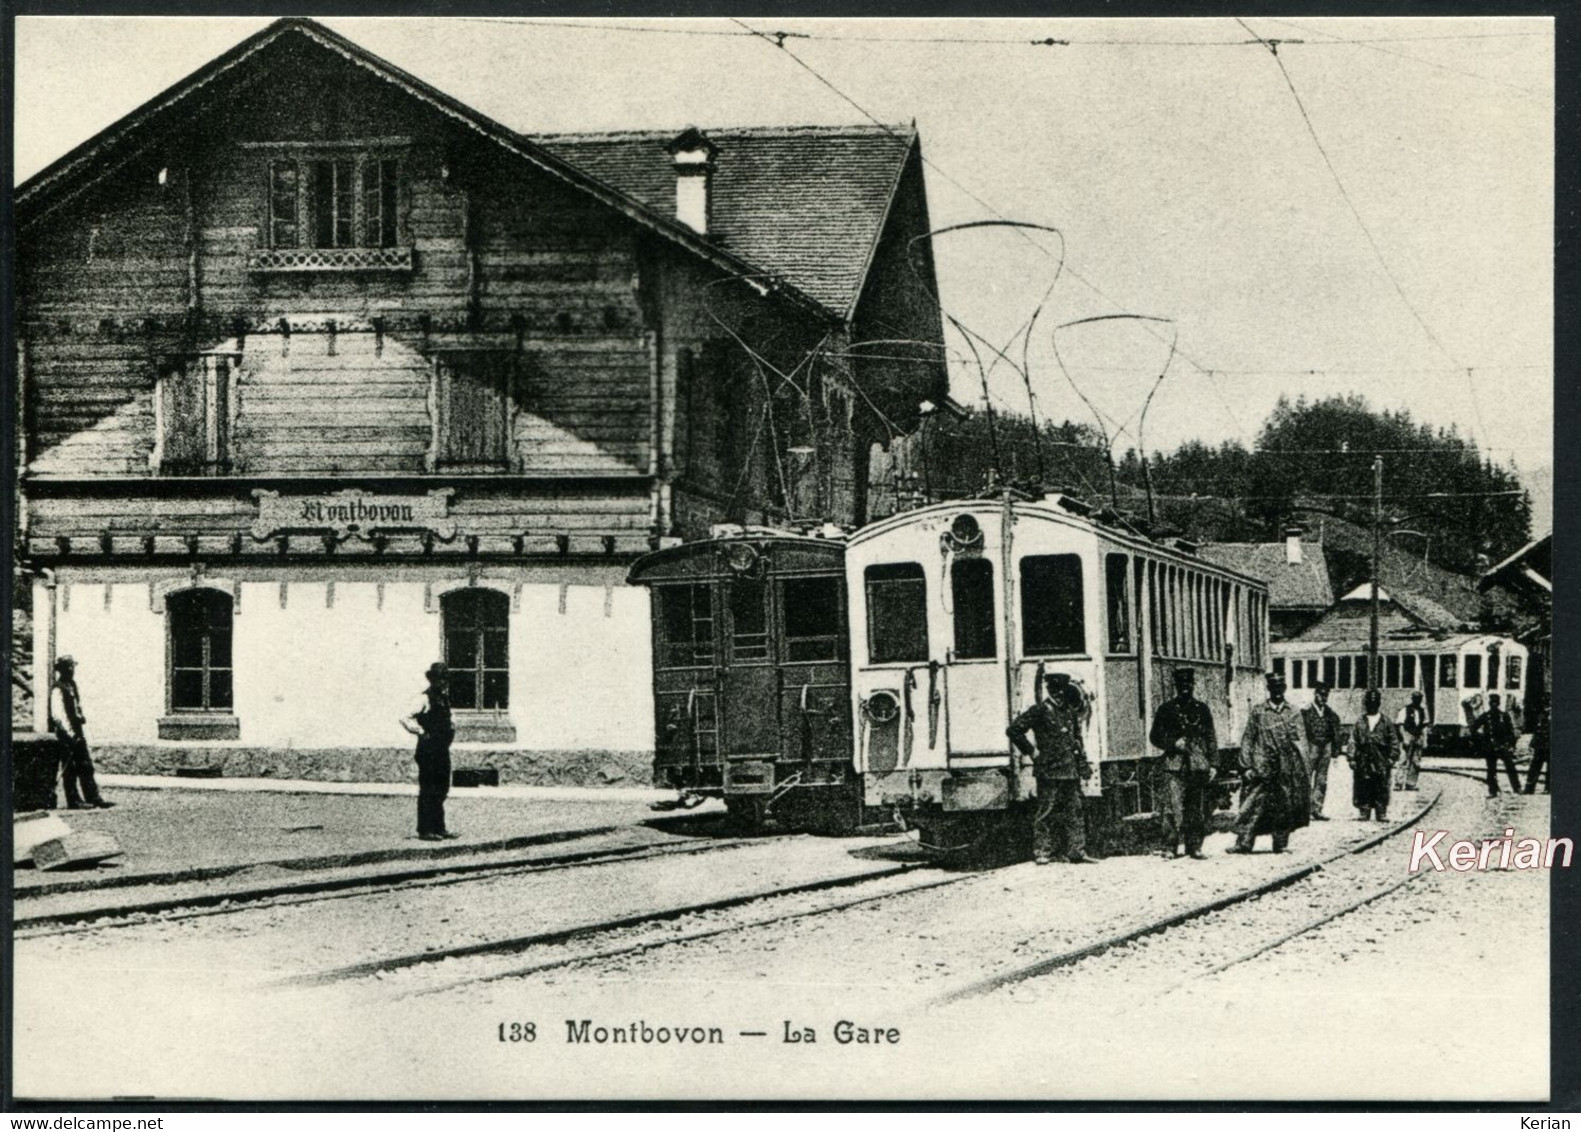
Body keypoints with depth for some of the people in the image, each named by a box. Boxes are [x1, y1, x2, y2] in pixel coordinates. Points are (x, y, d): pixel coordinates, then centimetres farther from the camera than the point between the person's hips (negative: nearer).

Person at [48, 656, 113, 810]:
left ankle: (93, 798, 10)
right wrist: (70, 734, -22)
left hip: (76, 732, 9)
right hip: (66, 733, -9)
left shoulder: (71, 686, 15)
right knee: (70, 770, -2)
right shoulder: (58, 689, -14)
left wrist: (81, 717, 9)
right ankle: (74, 801, 2)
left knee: (86, 766, 8)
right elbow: (58, 714, -20)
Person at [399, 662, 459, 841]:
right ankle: (425, 830, 0)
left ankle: (439, 828, 18)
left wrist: (451, 727, 14)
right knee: (427, 791, -4)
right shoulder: (424, 699, -11)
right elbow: (405, 718, -22)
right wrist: (420, 731, -20)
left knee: (441, 790, 12)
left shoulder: (443, 697, 14)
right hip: (428, 750, -9)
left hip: (442, 750, 9)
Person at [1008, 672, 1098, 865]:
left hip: (1071, 770, 6)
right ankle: (1042, 852, 1)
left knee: (1073, 811, 6)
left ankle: (1076, 851, 9)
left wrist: (1083, 763, 16)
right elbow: (1013, 730, -7)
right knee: (1046, 812, -3)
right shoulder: (1040, 710, -6)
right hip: (1049, 770, -6)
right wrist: (1032, 752, -7)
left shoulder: (1070, 711, 15)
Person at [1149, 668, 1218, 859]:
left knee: (1198, 811, 3)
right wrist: (1173, 744, -7)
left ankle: (1195, 846, 9)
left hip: (1199, 766, 3)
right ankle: (1171, 847, -9)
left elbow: (1211, 738, 14)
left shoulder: (1202, 709, 14)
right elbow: (1155, 736, 9)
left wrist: (1212, 764, 7)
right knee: (1174, 808, -11)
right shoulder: (1166, 710, 8)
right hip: (1175, 766, -2)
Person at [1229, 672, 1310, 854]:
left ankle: (1281, 843, 16)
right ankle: (1243, 842, -10)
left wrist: (1300, 767, 2)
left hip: (1287, 769, 3)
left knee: (1284, 805, 6)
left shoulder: (1291, 712, 9)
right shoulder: (1258, 712, 2)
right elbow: (1247, 739, 1)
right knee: (1254, 805, -9)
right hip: (1263, 768, -3)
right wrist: (1247, 766, -6)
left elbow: (1297, 740, 9)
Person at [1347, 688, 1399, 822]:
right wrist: (1352, 758, -1)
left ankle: (1382, 813, 6)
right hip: (1363, 762, 1)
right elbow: (1352, 742, 8)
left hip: (1381, 762, -1)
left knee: (1382, 790, 0)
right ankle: (1363, 813, 6)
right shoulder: (1359, 724, 9)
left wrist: (1391, 759, 0)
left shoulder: (1386, 724, 7)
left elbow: (1394, 743, 8)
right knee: (1362, 789, 0)